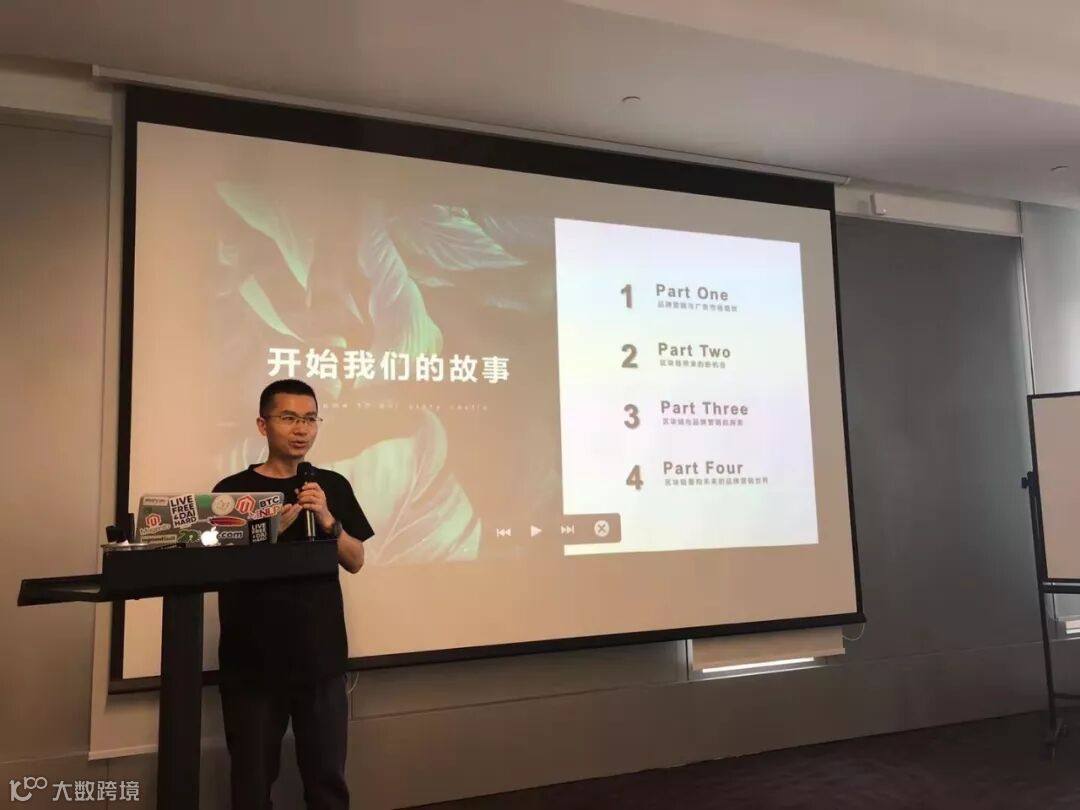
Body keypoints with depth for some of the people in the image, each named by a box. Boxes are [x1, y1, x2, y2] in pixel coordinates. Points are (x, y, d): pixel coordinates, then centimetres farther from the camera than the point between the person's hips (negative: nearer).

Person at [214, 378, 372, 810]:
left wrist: (327, 520, -14)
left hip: (321, 660, 2)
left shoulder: (333, 486, 6)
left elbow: (355, 561, 3)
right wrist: (273, 530, -20)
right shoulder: (232, 490, -4)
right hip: (252, 663, -2)